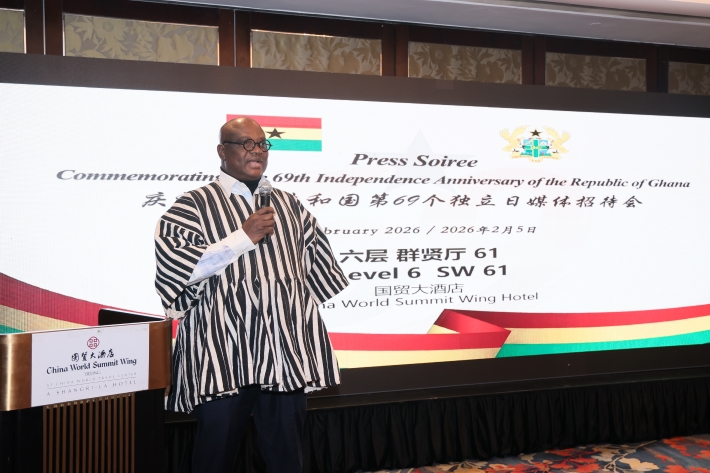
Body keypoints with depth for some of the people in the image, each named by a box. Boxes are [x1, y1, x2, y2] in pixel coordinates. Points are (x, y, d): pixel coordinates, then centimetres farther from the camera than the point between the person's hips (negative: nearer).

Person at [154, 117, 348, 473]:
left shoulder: (288, 204, 16)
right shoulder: (193, 205, 2)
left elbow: (317, 263, 21)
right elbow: (174, 267, -11)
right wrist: (245, 237, -13)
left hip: (286, 349, 4)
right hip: (223, 351, -4)